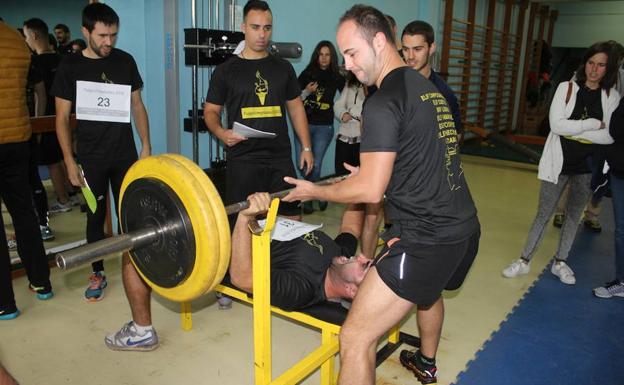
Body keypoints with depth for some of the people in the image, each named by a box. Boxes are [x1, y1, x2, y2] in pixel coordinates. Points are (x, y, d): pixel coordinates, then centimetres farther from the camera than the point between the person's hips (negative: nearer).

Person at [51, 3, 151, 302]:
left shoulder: (125, 61, 4)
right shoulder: (70, 66, -2)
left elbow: (137, 106, 9)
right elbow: (62, 117, -1)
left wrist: (146, 145, 3)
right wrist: (70, 161, -7)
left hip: (125, 154, 1)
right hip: (91, 157, -1)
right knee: (96, 216, 7)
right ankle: (98, 274, 22)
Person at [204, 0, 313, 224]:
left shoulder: (283, 68, 11)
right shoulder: (226, 70, 3)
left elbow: (295, 107, 14)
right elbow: (211, 110, 5)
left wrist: (306, 147, 8)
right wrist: (222, 133, -16)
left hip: (280, 158, 3)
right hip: (242, 161, -2)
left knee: (292, 218, 6)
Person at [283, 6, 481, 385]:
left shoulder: (383, 103, -15)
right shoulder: (430, 90, 14)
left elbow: (370, 191, -17)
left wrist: (314, 191, -1)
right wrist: (369, 170, 30)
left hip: (426, 239, -10)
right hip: (465, 227, 11)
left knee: (355, 339, -7)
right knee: (429, 288, 38)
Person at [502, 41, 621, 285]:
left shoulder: (612, 97, -2)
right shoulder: (567, 88, -5)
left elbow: (610, 137, -12)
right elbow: (556, 125, -17)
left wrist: (574, 130, -17)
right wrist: (594, 124, -16)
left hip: (588, 167, 2)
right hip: (560, 162, -2)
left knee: (573, 215, 15)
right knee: (544, 214, 5)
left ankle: (560, 262, 32)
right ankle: (524, 261, 18)